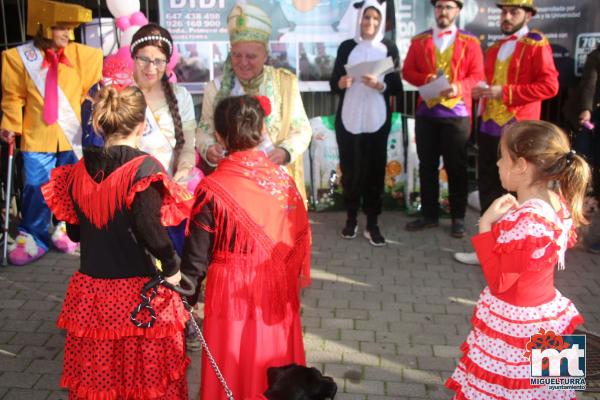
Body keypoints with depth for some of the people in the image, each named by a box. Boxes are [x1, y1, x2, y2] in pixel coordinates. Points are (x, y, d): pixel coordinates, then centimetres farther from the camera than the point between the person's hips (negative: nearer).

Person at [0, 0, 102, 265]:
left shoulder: (83, 55, -3)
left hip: (74, 135, 2)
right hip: (37, 136, -1)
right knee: (36, 189, 2)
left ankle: (67, 229, 33)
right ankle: (31, 236, 19)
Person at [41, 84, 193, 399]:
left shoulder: (78, 170, 1)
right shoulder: (143, 168, -15)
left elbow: (74, 231, 9)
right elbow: (151, 232, -19)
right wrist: (172, 268, -3)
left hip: (89, 290, 5)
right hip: (136, 291, -5)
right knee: (145, 374, 12)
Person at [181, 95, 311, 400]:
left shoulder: (211, 189, -16)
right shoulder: (283, 178, -8)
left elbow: (196, 255, -10)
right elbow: (299, 239, 0)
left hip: (232, 293, -2)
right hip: (277, 291, 3)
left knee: (234, 368, 16)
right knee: (274, 362, 21)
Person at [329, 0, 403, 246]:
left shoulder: (389, 48, 4)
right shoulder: (346, 47, 6)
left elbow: (397, 87, 0)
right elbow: (333, 84, 4)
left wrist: (380, 85, -19)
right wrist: (341, 82, -18)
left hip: (377, 120, 0)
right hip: (348, 119, 1)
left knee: (375, 170, 1)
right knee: (349, 169, 4)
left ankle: (372, 224, 8)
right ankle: (351, 219, 19)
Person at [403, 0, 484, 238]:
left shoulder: (470, 42, 4)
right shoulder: (419, 41, 10)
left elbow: (477, 76, -1)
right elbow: (407, 71, 6)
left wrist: (458, 87, -20)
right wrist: (426, 79, -13)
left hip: (457, 113, -2)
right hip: (426, 112, 2)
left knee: (456, 167, 3)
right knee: (427, 166, 7)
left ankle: (458, 218, 13)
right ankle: (429, 215, 18)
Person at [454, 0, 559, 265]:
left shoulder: (537, 45, -4)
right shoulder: (495, 48, 19)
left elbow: (549, 85, -14)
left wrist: (505, 92, -19)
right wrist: (483, 90, 6)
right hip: (489, 127, 7)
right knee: (488, 187, 10)